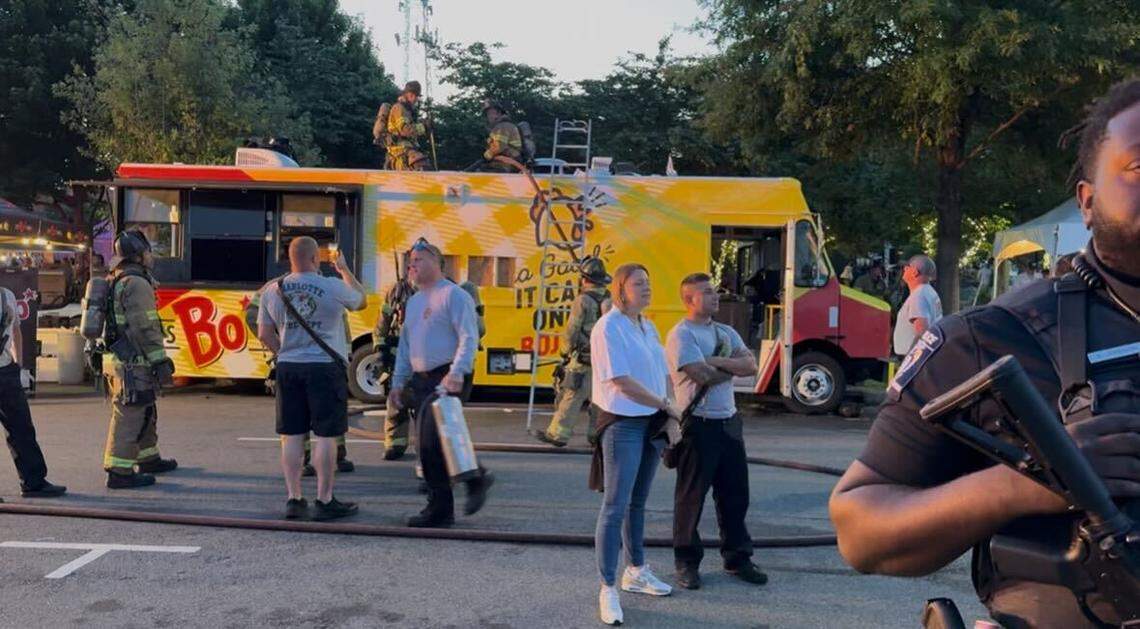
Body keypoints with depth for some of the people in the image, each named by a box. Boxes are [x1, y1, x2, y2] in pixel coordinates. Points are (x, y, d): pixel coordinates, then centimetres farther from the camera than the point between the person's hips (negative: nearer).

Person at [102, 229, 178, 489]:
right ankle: (119, 471, -4)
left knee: (146, 412, 21)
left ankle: (148, 460, 33)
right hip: (134, 363, -10)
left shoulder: (115, 282, 18)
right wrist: (161, 362, -17)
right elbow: (146, 328, -20)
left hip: (118, 359, 10)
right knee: (130, 416, -6)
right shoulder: (137, 283, -15)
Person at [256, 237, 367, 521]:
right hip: (325, 368, -4)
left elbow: (265, 335, 8)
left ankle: (294, 499, 14)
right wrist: (344, 269, 24)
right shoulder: (334, 287, -7)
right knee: (325, 436, 1)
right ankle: (324, 501, 5)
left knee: (292, 435, 9)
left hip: (288, 369, 4)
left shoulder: (272, 291, 4)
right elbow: (362, 301, 13)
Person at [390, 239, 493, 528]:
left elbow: (469, 338, -15)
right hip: (420, 381, 9)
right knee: (428, 446, 6)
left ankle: (440, 509, 1)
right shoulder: (413, 301, 20)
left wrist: (456, 374, -26)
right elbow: (404, 345, 24)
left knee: (431, 443, -13)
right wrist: (398, 382, 18)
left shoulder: (454, 295, -6)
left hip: (447, 381, -9)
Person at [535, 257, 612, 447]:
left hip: (584, 359, -6)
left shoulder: (583, 300, -12)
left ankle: (557, 434, 5)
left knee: (572, 396, 0)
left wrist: (569, 349, 6)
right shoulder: (611, 301, 6)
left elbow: (571, 332, -10)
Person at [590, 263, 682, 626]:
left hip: (653, 424, 8)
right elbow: (621, 381, -19)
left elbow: (664, 374, 16)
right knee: (615, 507, -6)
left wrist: (671, 414, 2)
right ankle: (608, 590, 0)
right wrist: (667, 406, -12)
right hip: (622, 425, -8)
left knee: (638, 503, 18)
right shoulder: (609, 327, -13)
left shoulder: (648, 327, 13)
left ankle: (636, 572, 31)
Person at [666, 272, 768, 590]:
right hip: (698, 424, -7)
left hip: (729, 421, 7)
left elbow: (751, 366, 1)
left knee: (735, 493, 13)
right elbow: (703, 376, -21)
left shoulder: (726, 332, 14)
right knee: (691, 495, 3)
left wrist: (716, 362, -13)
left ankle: (737, 558, 25)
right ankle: (687, 562, 16)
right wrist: (733, 366, -3)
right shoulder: (681, 335, -10)